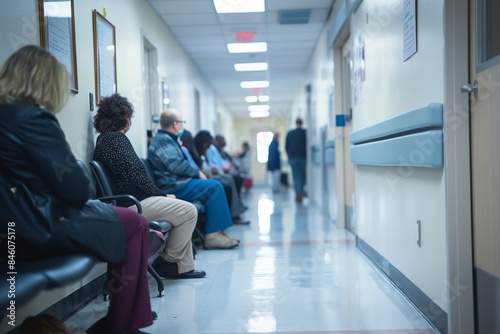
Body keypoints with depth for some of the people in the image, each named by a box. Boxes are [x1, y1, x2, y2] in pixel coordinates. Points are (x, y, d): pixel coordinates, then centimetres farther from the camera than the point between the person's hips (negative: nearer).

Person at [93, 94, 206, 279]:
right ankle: (169, 262, 5)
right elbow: (134, 175, -19)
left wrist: (161, 195, 9)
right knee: (189, 211, -9)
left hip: (133, 199, 11)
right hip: (133, 203, -11)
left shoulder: (103, 139, 19)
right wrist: (162, 195, -6)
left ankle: (183, 266, 13)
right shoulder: (116, 138, -13)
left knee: (184, 210, 17)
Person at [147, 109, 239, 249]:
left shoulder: (166, 139, 21)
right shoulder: (163, 140, -12)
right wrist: (198, 172, -11)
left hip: (176, 182, 11)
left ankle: (215, 232, 1)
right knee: (214, 187, -16)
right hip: (172, 186, -11)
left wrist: (196, 172, 7)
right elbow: (176, 165, -23)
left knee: (214, 186, 9)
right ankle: (213, 235, -16)